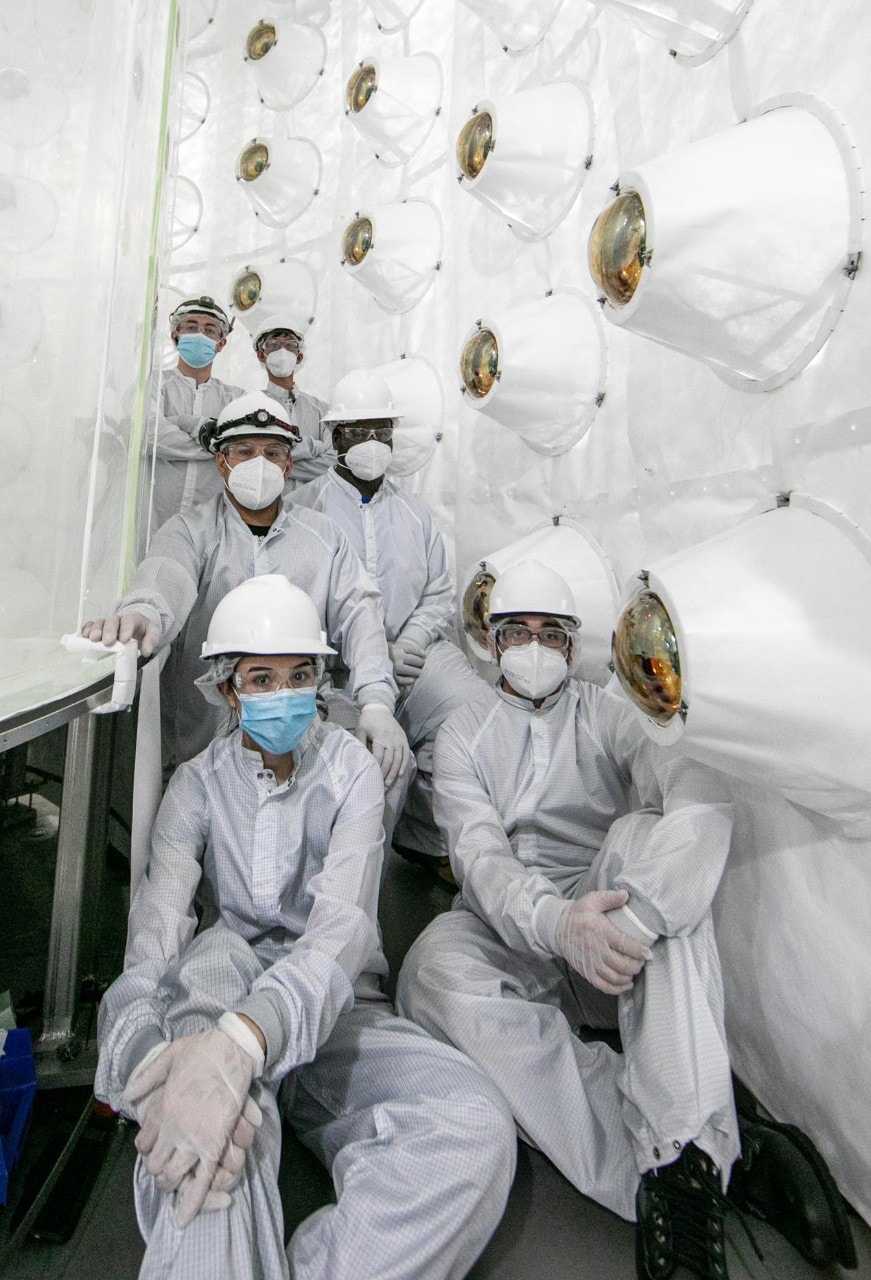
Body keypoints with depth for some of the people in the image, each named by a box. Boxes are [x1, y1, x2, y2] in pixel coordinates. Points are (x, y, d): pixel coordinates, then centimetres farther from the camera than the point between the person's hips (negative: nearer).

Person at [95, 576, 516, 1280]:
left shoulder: (350, 771, -6)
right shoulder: (199, 785, -1)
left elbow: (345, 927, -22)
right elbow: (154, 935, -15)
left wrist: (244, 1037, -42)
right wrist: (153, 1055, -39)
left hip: (335, 1012, 0)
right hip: (215, 1009, 1)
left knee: (476, 1127, -29)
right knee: (214, 957, -36)